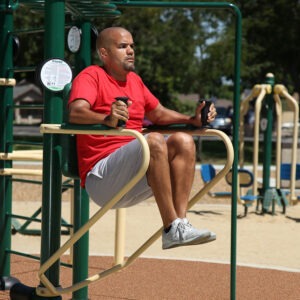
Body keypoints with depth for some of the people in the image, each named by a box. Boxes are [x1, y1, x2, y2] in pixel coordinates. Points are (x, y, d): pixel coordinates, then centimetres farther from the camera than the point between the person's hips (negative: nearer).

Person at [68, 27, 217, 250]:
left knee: (183, 141, -12)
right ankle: (171, 228, -33)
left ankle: (181, 221, -24)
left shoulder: (134, 80, 21)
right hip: (100, 178, -7)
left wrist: (193, 120, 9)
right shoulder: (91, 76, -3)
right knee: (154, 141, -30)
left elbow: (159, 114, 27)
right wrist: (108, 119, -40)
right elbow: (76, 113, -21)